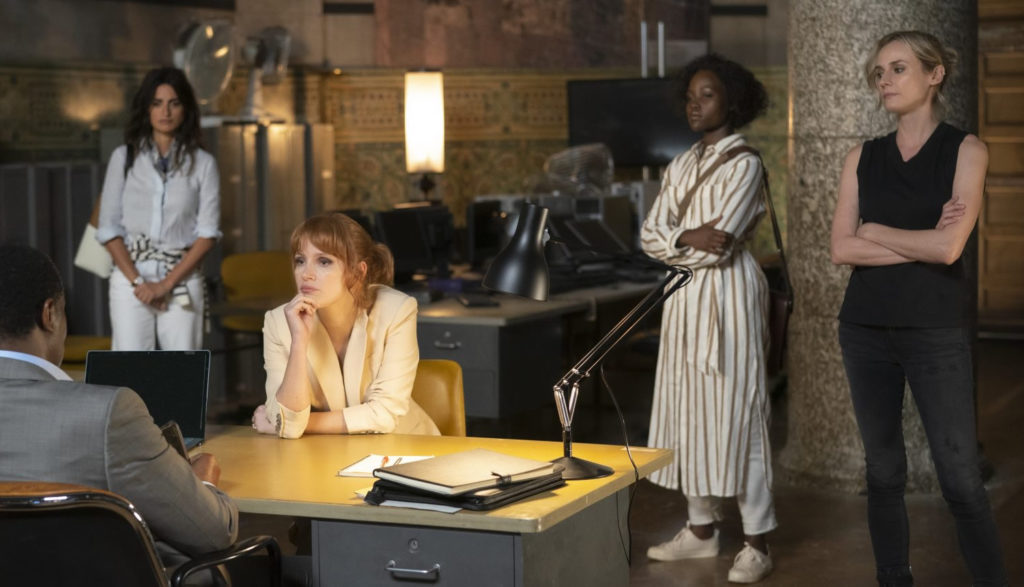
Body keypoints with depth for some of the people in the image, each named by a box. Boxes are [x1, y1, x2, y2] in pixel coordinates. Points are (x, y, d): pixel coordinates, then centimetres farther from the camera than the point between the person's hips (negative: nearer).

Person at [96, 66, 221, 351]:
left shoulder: (203, 163, 5)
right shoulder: (124, 157, 6)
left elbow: (208, 232, -1)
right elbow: (108, 228, 3)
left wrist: (167, 283, -9)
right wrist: (138, 282, -8)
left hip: (182, 280, 0)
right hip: (130, 278, 0)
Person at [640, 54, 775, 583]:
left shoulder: (743, 163, -7)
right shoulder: (681, 166, 15)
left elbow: (718, 243, -15)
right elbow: (650, 235, 7)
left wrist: (676, 239, -1)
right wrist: (690, 239, -10)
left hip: (727, 294, -7)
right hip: (684, 296, 7)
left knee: (734, 412, -8)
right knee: (687, 410, 9)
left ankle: (757, 544, -3)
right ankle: (701, 529, 19)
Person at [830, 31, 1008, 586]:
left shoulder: (965, 150, -2)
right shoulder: (862, 157, 7)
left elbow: (948, 248, -14)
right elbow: (842, 250, -2)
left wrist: (874, 230, -3)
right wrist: (919, 241, -10)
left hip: (935, 331, -3)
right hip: (865, 328, 4)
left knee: (960, 477, -6)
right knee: (883, 471, 9)